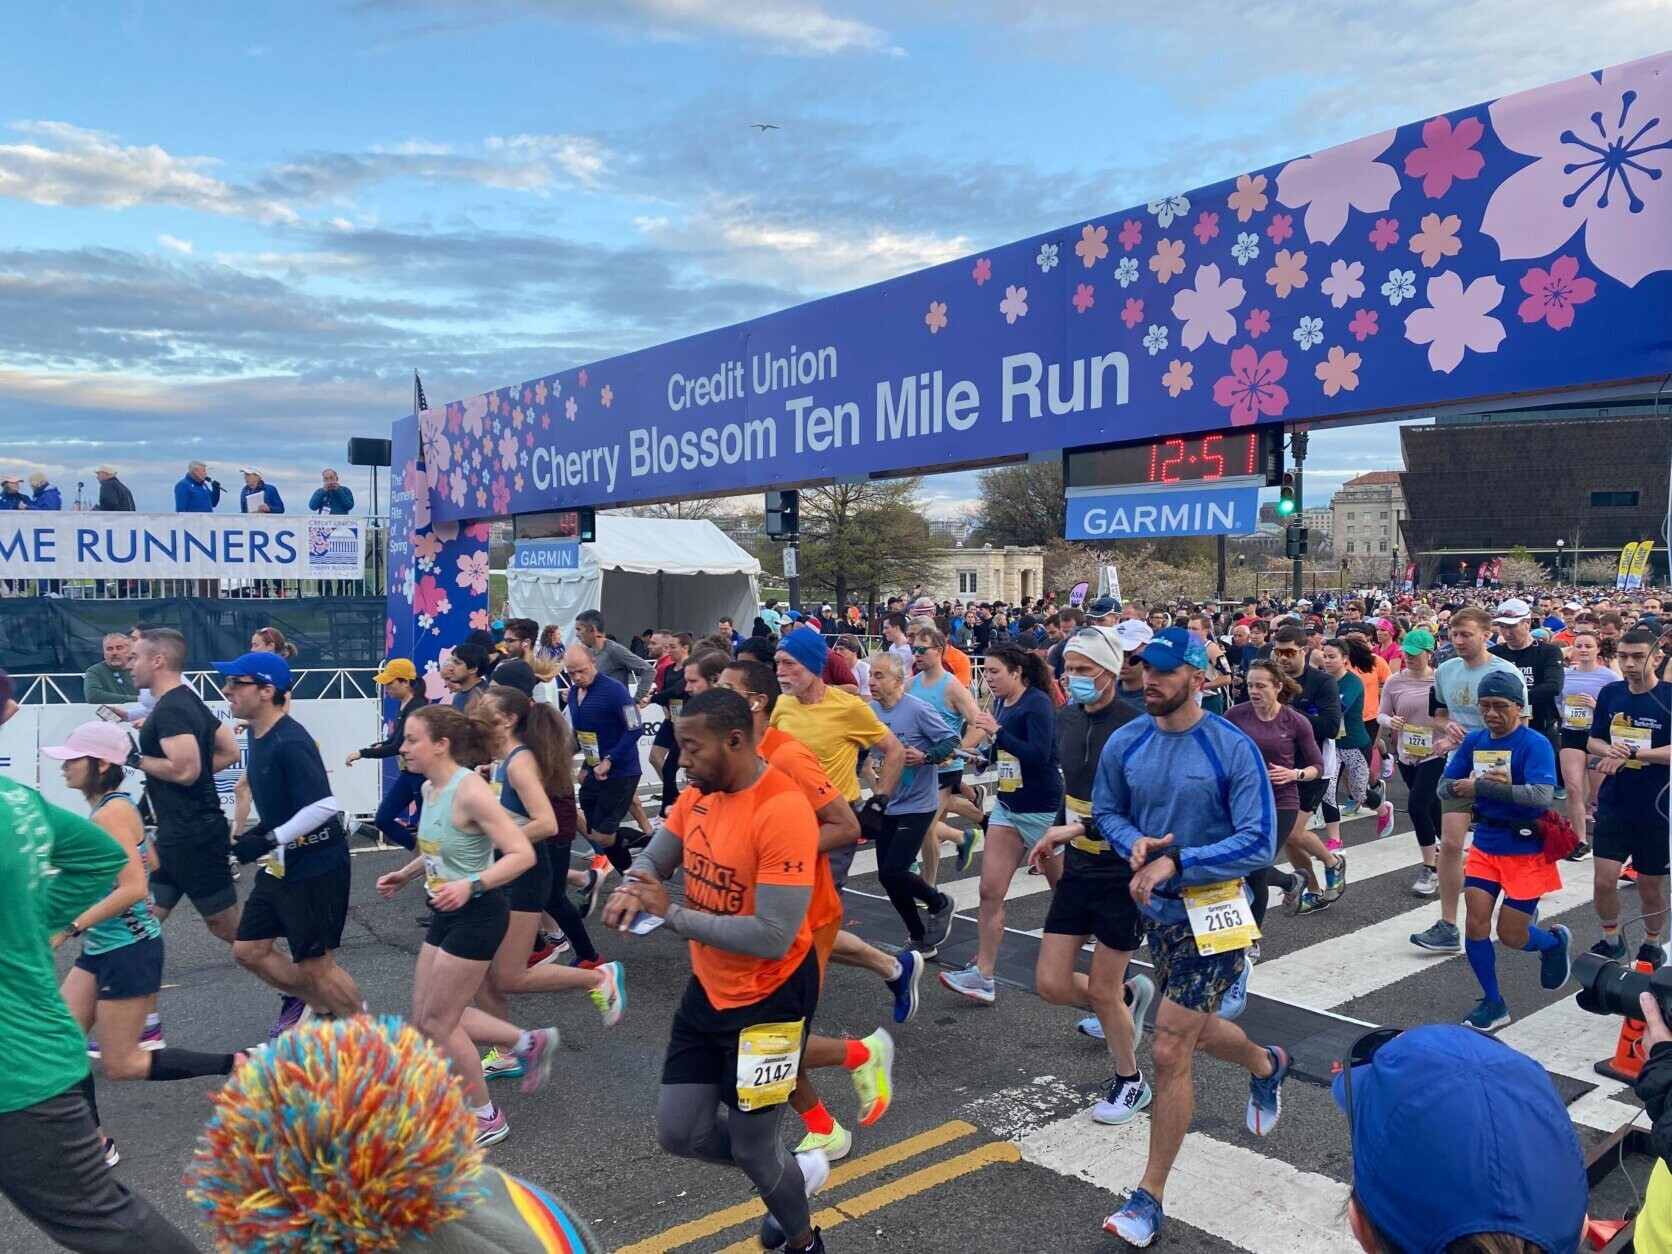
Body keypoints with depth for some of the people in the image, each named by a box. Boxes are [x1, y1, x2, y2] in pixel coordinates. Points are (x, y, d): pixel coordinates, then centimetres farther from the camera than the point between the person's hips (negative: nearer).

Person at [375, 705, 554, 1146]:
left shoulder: (469, 791, -23)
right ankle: (529, 1043, 27)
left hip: (477, 915, -9)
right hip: (447, 915, 9)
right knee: (426, 1018, 14)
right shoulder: (429, 788, 3)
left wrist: (470, 885, -37)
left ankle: (487, 1118, 21)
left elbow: (522, 854, -27)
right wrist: (405, 874, 11)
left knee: (438, 1021, 2)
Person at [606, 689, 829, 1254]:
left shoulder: (784, 811, -29)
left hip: (769, 999, -8)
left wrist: (672, 914, -24)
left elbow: (772, 936, -30)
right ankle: (790, 1171, 38)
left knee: (751, 1147, 9)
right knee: (678, 1132, 13)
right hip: (709, 989, 8)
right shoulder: (697, 794, -3)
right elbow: (653, 859, 8)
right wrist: (630, 889, -17)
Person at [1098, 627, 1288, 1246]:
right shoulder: (1125, 743, -4)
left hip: (1213, 913, -6)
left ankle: (1150, 1196, 11)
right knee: (1197, 1032, 23)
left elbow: (1259, 844, -19)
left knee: (1168, 1052, -6)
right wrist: (1135, 843, -13)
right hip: (1159, 910, 6)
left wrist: (1176, 861, -26)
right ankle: (1266, 1064, 57)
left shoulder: (1234, 749, -18)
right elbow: (1105, 811, 9)